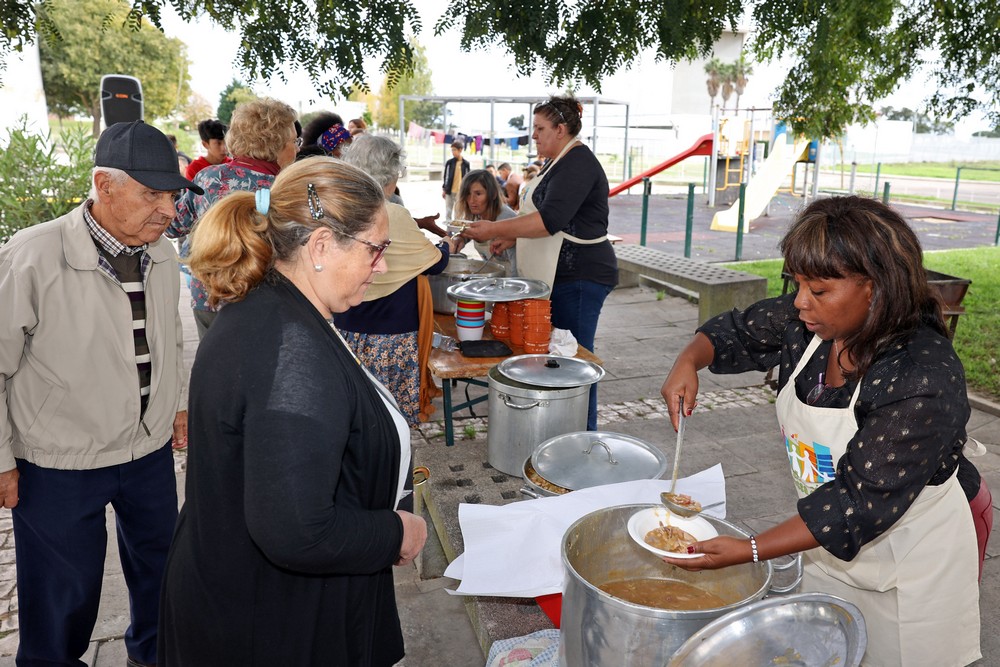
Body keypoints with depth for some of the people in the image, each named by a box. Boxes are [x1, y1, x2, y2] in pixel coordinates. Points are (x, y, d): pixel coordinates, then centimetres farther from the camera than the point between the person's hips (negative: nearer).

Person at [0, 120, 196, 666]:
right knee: (62, 599, 15)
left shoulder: (163, 254, -3)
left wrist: (180, 403, 15)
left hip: (151, 450, 5)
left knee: (160, 569, 23)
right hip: (58, 465, -5)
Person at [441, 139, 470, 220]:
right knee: (448, 212, 4)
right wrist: (443, 189, 4)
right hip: (449, 191, 1)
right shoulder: (449, 162, 3)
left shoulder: (466, 164, 1)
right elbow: (445, 176, 7)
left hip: (460, 192, -1)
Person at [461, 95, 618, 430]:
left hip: (579, 277, -10)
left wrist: (495, 229, -22)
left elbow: (550, 220, -26)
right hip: (558, 276, 10)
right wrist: (512, 238, 12)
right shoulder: (559, 163, 18)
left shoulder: (578, 162, -15)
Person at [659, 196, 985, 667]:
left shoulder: (923, 381, -32)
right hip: (830, 546, 6)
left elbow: (863, 503, -31)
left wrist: (749, 551, -32)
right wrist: (688, 362, -17)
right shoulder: (808, 323, -13)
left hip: (910, 566, -6)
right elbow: (737, 331, 5)